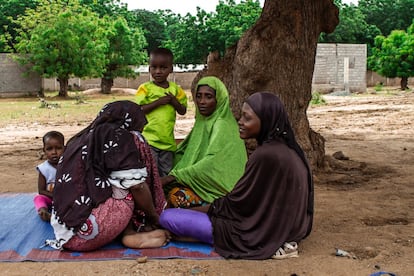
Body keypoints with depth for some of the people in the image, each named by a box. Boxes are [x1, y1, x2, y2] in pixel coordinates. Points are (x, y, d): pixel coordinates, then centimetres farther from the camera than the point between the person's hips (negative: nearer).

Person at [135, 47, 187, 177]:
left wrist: (174, 101, -9)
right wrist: (158, 102, -18)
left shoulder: (175, 89, 8)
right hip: (149, 139, -4)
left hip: (168, 140, 4)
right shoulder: (145, 88, -2)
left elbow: (182, 111, 10)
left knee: (166, 174, 13)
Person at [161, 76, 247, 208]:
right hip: (202, 181, 8)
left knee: (177, 196, -30)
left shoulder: (223, 126, -14)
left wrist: (173, 176, -24)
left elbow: (211, 163, -23)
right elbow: (182, 152, 16)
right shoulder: (202, 122, 13)